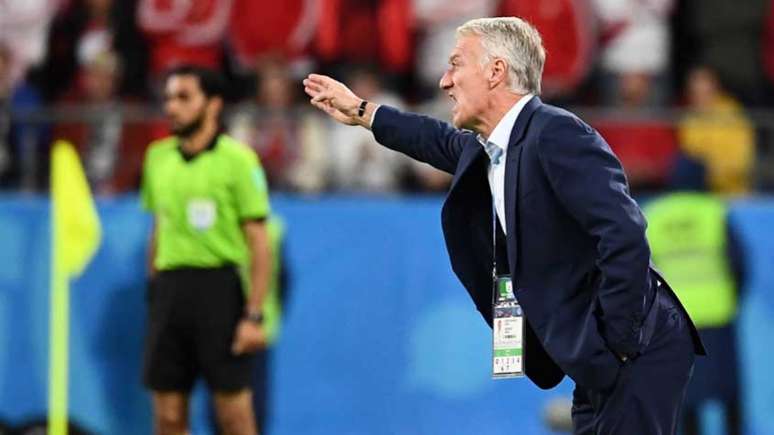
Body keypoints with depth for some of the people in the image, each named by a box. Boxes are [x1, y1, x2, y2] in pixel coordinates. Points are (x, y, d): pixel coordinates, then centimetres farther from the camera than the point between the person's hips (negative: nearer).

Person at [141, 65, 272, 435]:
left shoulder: (237, 159, -5)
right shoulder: (157, 157, 12)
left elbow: (259, 245, -7)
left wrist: (254, 316, -13)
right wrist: (154, 291, 15)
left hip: (219, 289, -5)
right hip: (169, 290, 5)